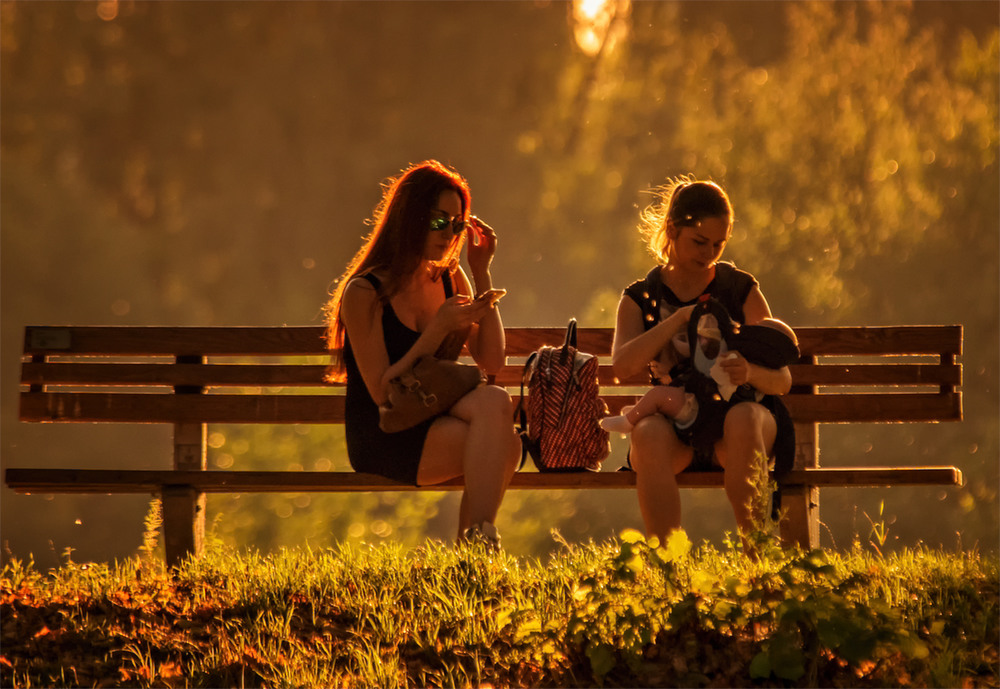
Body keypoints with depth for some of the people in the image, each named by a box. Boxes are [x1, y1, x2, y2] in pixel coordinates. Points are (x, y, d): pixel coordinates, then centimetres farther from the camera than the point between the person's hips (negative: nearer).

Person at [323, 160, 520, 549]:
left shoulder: (451, 280, 13)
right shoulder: (364, 293, -6)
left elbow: (492, 363, 4)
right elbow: (382, 393, -11)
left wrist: (482, 273, 2)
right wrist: (438, 329, -18)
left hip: (435, 426, 6)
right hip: (382, 440, -6)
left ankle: (473, 545, -30)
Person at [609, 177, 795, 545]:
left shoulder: (741, 290, 10)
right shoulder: (640, 299, 12)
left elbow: (782, 379, 5)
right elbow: (622, 366, -7)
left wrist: (751, 373, -19)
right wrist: (679, 318, -13)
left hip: (736, 408, 0)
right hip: (675, 422, 0)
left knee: (743, 419, -37)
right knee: (647, 433, -35)